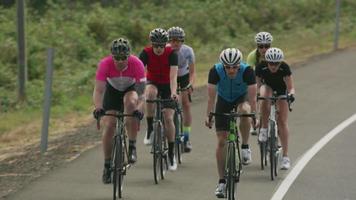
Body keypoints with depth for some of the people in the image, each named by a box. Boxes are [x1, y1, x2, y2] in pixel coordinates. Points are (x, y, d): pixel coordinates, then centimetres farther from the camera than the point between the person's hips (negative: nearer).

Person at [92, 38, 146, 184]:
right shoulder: (105, 64, -32)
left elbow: (142, 92, -34)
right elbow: (98, 90, -34)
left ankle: (132, 147, -23)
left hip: (130, 89, -1)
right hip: (112, 90, 1)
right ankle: (107, 166, 5)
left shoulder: (136, 64, -33)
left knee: (130, 102, -35)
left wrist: (139, 109, -52)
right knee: (109, 126, -11)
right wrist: (98, 108, -52)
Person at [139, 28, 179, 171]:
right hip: (152, 83, 1)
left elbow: (173, 75, -32)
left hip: (167, 86, -1)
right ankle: (150, 130, -25)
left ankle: (171, 154, 1)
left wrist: (173, 92, -48)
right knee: (151, 93, -37)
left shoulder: (171, 54, -21)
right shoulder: (146, 53, -19)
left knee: (168, 118, -12)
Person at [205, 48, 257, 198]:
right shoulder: (215, 71, -28)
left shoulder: (247, 71, -30)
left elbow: (252, 97, -31)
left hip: (242, 98, -1)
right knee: (221, 141, -6)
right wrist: (208, 115, -35)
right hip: (224, 100, 1)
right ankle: (222, 182, 2)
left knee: (244, 111, -38)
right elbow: (211, 96, -27)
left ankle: (245, 147, -15)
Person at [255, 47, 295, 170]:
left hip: (281, 91, -1)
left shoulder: (284, 68, -32)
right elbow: (256, 84, -21)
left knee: (282, 122, -10)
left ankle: (285, 157, -7)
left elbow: (291, 88, -32)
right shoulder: (261, 67, -29)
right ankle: (264, 129, -21)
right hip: (267, 86, 1)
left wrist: (291, 94, -52)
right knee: (265, 99, -39)